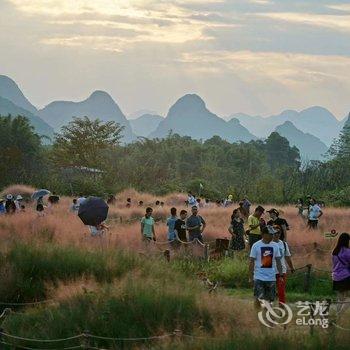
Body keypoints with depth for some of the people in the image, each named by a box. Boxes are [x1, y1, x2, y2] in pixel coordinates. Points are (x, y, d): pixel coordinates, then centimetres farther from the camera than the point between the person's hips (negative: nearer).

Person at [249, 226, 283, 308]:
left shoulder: (275, 246, 5)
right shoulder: (256, 245, -6)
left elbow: (278, 261, 9)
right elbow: (252, 262, -4)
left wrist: (281, 275, 4)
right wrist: (250, 277, -7)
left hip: (271, 277, 4)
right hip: (259, 277, -4)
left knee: (269, 300, 8)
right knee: (259, 299, -7)